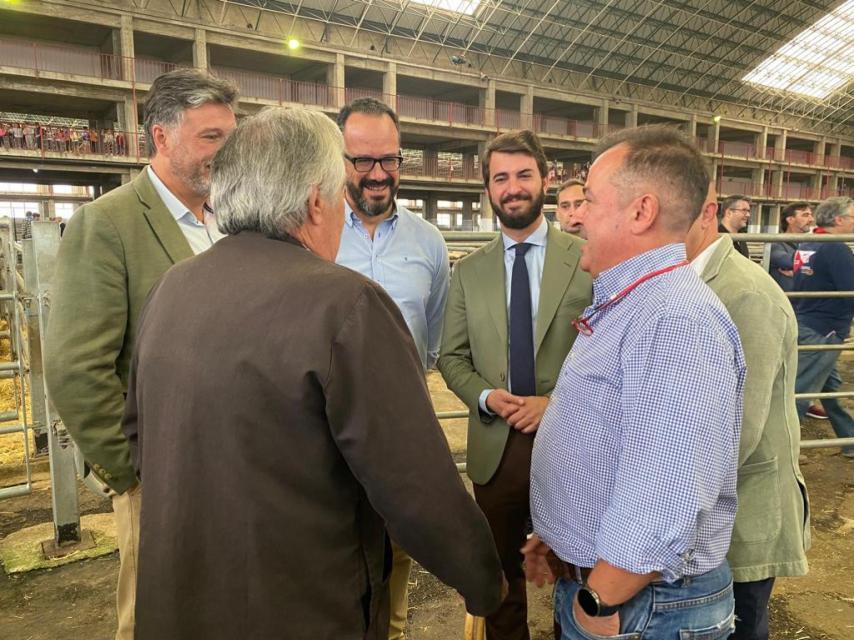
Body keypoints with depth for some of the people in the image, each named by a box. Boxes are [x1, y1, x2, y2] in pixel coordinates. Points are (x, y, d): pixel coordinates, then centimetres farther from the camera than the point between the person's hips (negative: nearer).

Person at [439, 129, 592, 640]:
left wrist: (558, 402, -16)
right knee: (500, 571, 18)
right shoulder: (469, 271, 4)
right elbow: (452, 357, 6)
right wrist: (485, 396, -11)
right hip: (495, 444, 2)